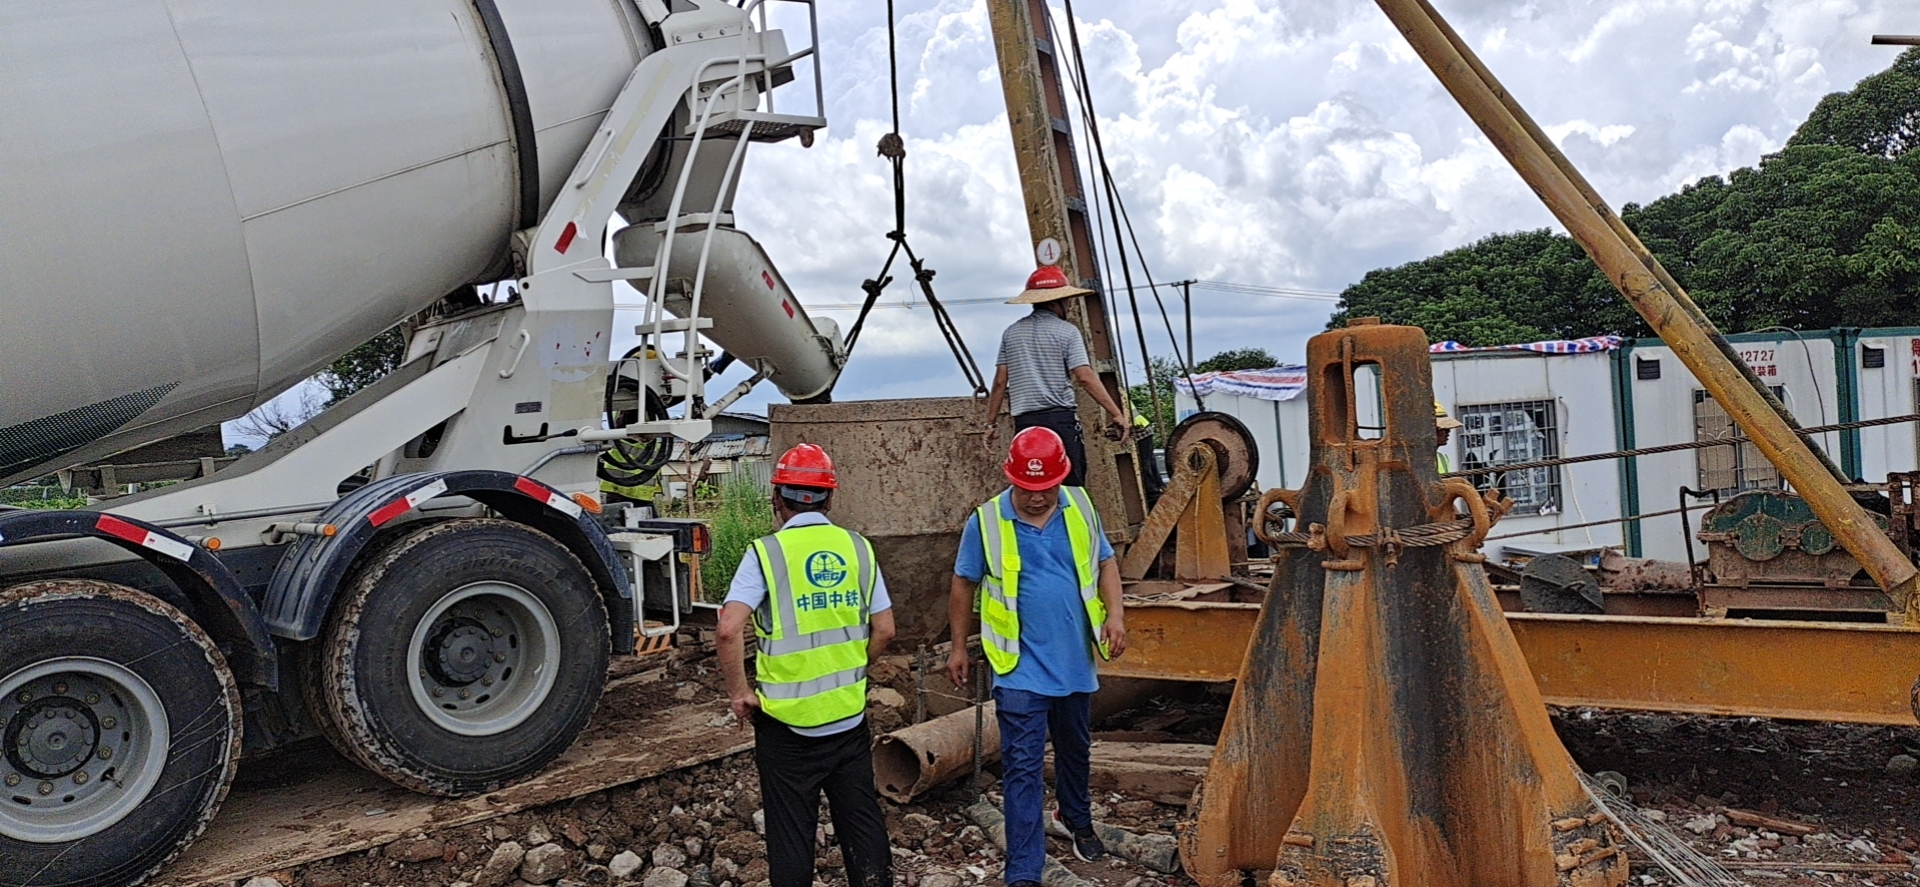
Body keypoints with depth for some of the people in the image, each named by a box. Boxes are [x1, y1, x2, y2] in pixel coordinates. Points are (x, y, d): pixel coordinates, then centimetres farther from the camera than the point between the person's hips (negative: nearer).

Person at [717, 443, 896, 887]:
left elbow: (729, 630, -21)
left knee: (791, 832, 9)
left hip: (787, 721, -3)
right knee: (863, 823, 14)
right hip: (850, 717, 3)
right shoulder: (858, 548, 1)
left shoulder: (766, 552, -10)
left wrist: (739, 693, -8)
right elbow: (884, 629, 4)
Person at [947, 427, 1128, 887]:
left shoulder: (1080, 507, -3)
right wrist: (959, 647, 3)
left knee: (1075, 748, 23)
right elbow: (964, 585, 0)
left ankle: (1079, 820, 49)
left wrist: (1114, 614, -7)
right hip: (1020, 666, -4)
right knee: (1022, 768, -6)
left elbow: (1105, 562, 7)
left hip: (1075, 660, 4)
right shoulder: (986, 521, -10)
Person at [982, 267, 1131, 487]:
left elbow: (1000, 382, 9)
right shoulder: (1066, 331, -1)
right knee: (1071, 487, -3)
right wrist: (1116, 414, -7)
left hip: (1024, 422, 4)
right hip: (1060, 418, -4)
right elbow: (1085, 377, -9)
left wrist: (991, 423, 15)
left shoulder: (1011, 333, 12)